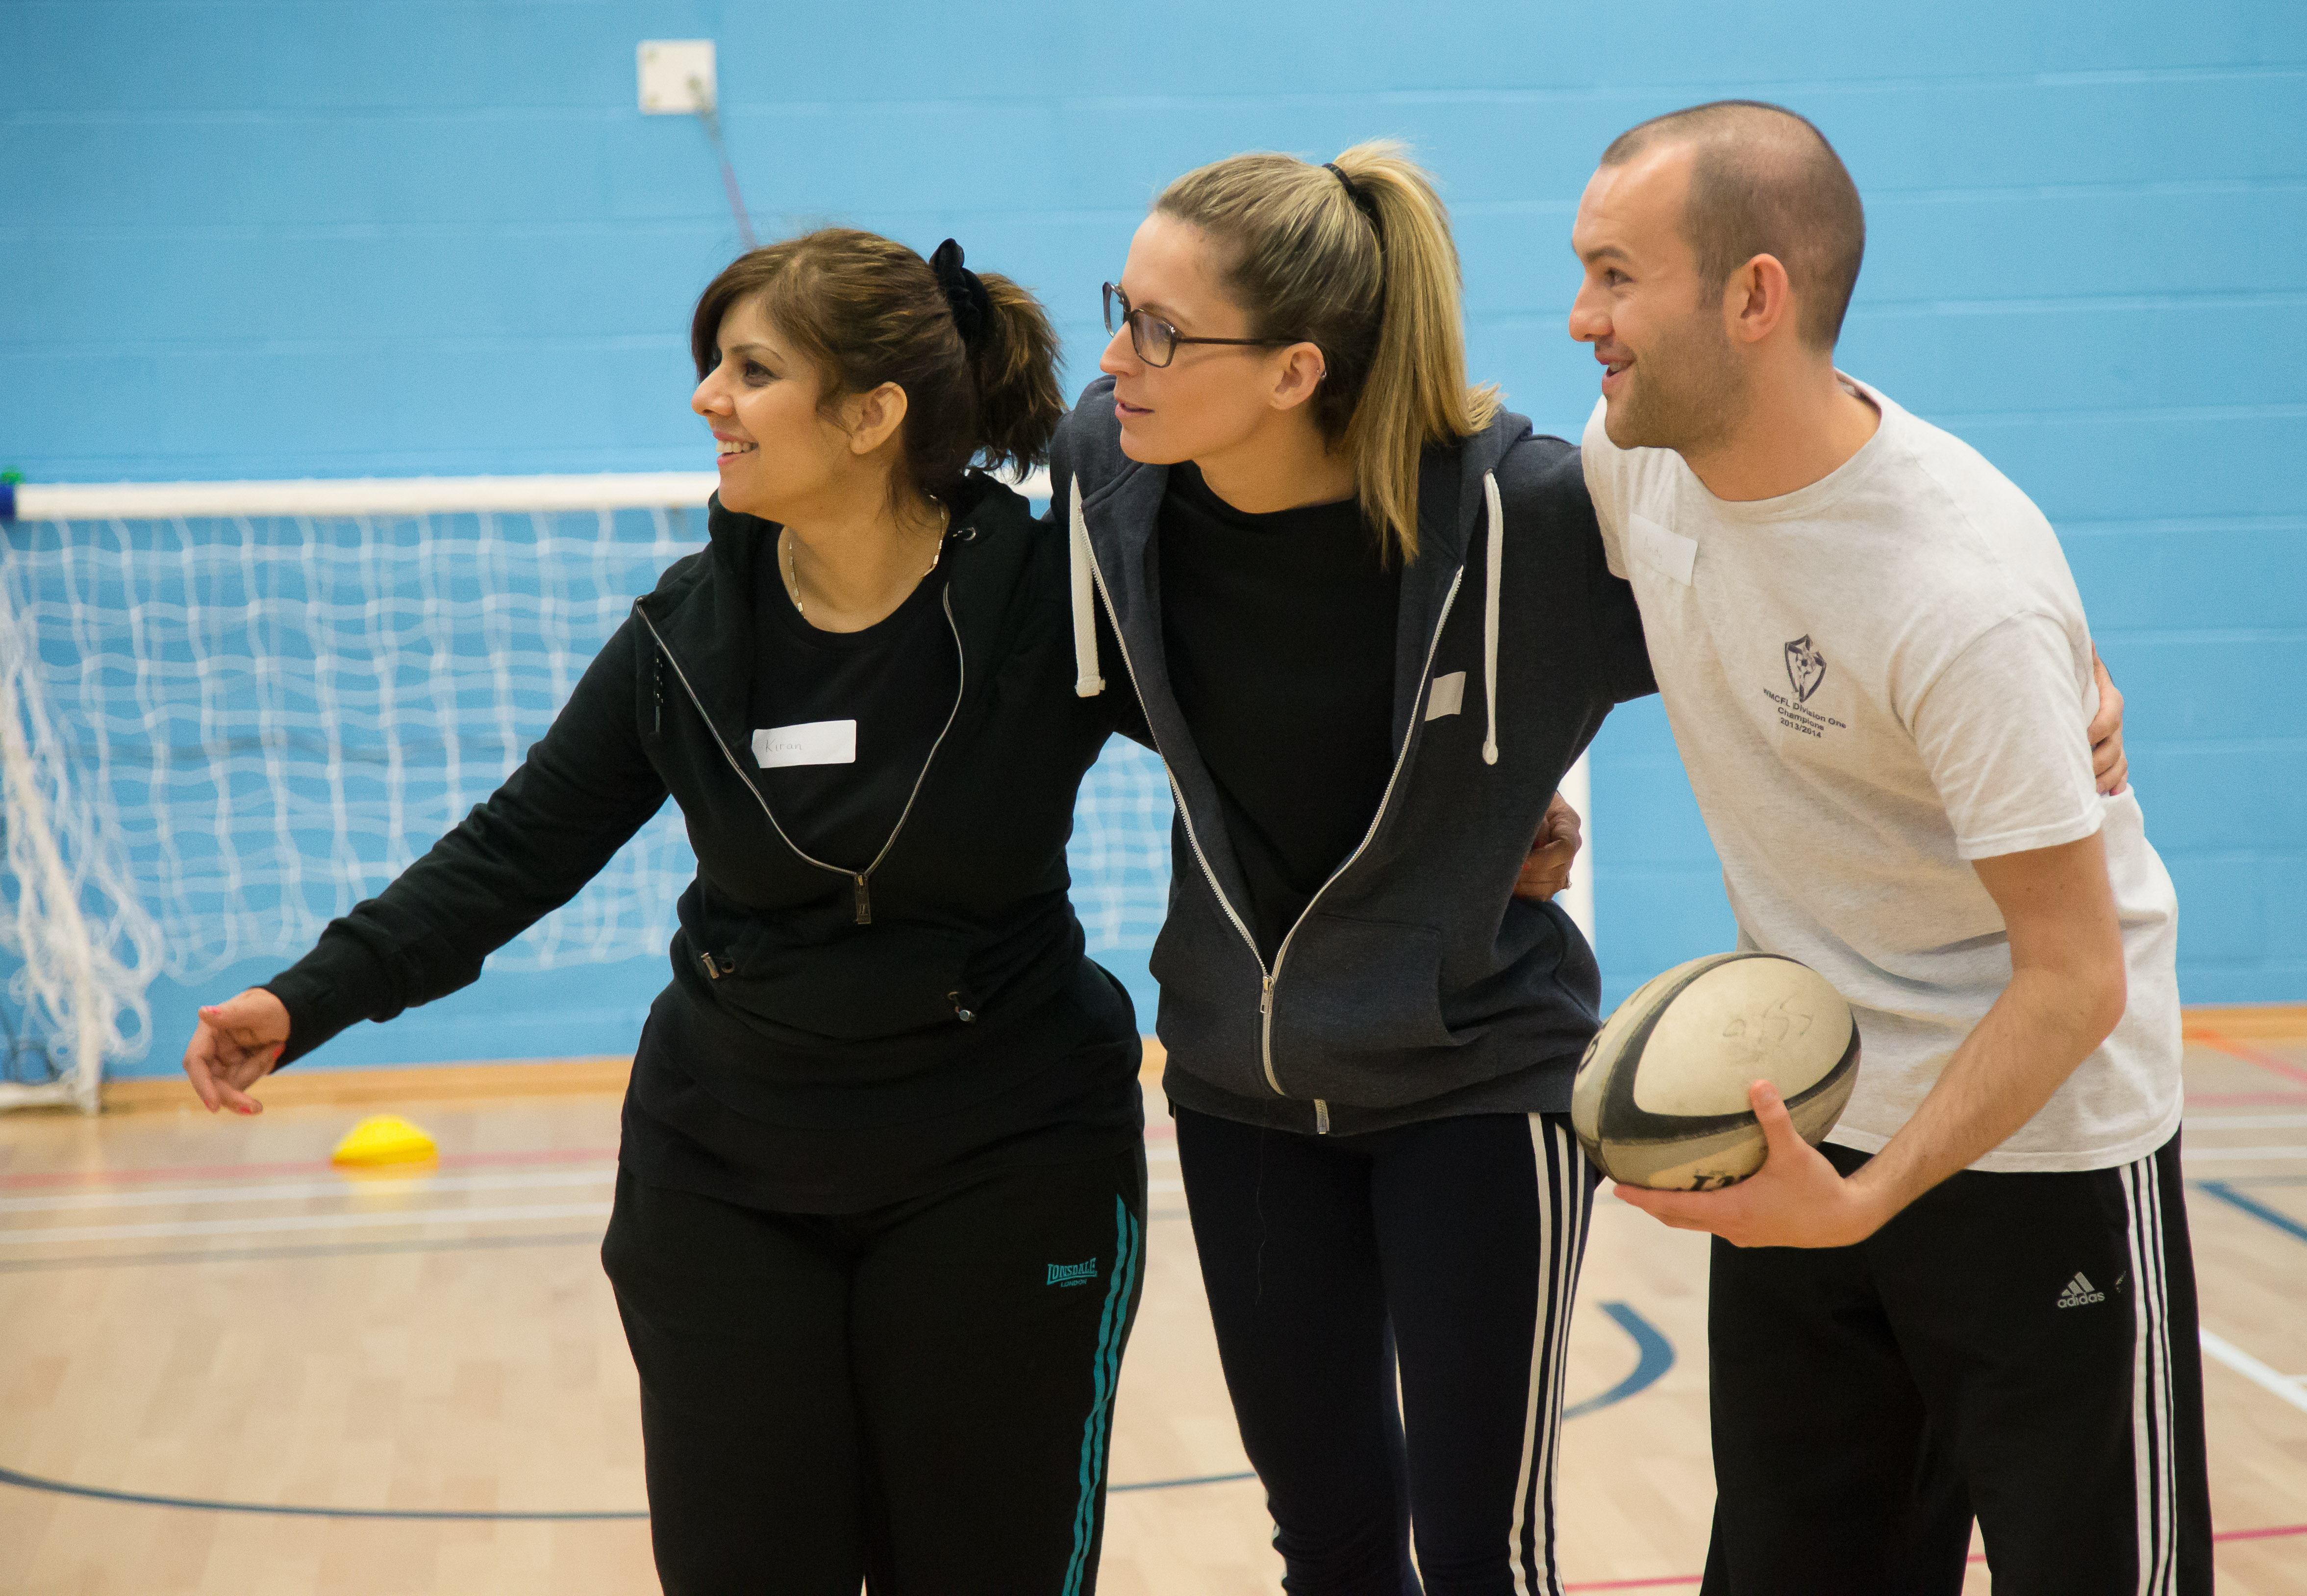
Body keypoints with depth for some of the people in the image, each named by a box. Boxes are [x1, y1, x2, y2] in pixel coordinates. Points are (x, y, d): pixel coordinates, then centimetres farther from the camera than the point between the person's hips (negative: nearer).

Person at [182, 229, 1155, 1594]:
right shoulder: (690, 632, -3)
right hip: (727, 1173, 3)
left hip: (1004, 1172, -3)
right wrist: (311, 999, -8)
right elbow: (519, 846, 0)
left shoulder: (1053, 599, -13)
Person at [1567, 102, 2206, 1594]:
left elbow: (2073, 980, -25)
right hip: (1798, 1127, 7)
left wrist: (1864, 1198, -33)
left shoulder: (1964, 596, -29)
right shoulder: (1636, 461, -7)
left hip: (2038, 1149, -6)